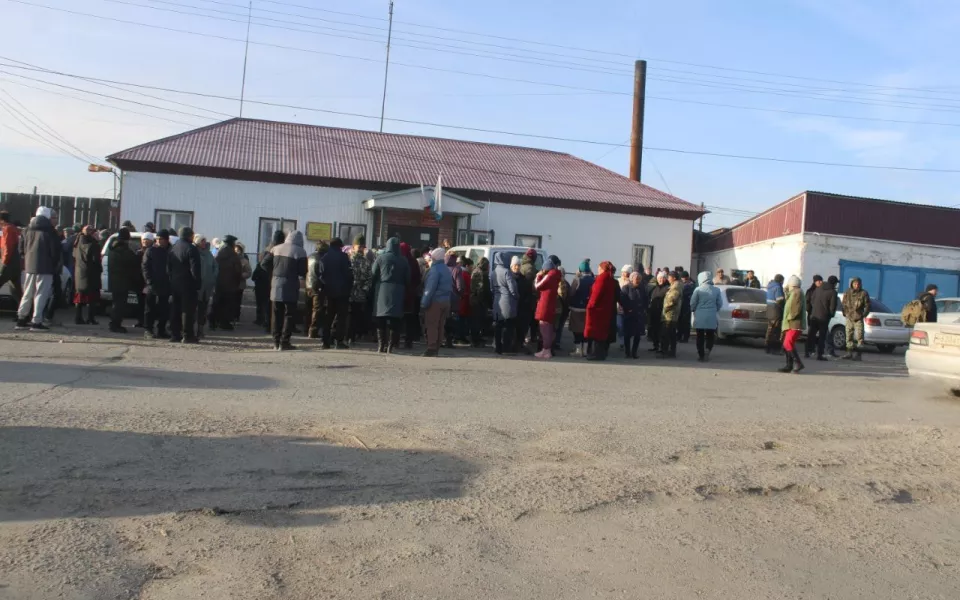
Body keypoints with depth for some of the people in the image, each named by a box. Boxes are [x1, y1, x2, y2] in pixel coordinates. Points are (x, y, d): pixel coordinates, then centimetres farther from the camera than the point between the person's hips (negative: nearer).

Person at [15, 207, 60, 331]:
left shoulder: (28, 230, 11)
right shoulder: (50, 231, -8)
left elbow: (22, 247, 14)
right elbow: (56, 250, -9)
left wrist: (26, 261, 20)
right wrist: (55, 265, 3)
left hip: (30, 266, 6)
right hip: (45, 267, -6)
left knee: (27, 294, 15)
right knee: (41, 294, -4)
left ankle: (21, 320, 18)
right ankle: (37, 322, -7)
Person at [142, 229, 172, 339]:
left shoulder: (170, 251, 6)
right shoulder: (150, 251, 2)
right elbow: (145, 267, -1)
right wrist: (149, 281, -12)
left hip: (165, 286, 2)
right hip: (152, 285, -2)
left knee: (164, 309, 6)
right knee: (151, 308, 1)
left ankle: (161, 330, 14)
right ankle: (148, 330, 5)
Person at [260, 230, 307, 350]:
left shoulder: (276, 248, 9)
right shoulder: (300, 251, -7)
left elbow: (265, 263, 6)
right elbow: (303, 271, -10)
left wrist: (274, 273, 17)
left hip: (276, 284, 5)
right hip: (290, 286, -5)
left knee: (277, 314, 11)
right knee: (289, 314, 1)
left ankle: (276, 342, 14)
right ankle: (284, 342, -2)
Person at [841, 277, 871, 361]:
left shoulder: (864, 293, -3)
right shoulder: (847, 292, 7)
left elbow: (867, 306, 0)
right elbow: (844, 304, 14)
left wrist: (863, 315, -6)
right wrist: (845, 313, 4)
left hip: (858, 318, -4)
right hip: (849, 318, 4)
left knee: (859, 336, -6)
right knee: (849, 336, 9)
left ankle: (859, 354, -2)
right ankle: (849, 353, 16)